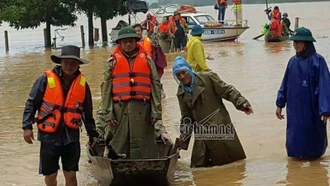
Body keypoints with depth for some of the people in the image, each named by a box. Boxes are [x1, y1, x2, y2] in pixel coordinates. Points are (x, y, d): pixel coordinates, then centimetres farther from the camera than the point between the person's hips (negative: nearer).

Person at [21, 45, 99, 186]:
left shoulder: (82, 83, 3)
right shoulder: (46, 79, -6)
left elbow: (87, 112, 13)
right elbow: (31, 104, -3)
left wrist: (92, 133, 17)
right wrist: (27, 126, -11)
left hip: (71, 137, 2)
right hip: (49, 136, -2)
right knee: (50, 175, 8)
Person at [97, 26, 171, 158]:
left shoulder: (147, 61, 11)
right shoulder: (113, 62, 9)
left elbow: (156, 88, 8)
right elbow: (106, 89, 5)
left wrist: (156, 112, 2)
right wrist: (107, 114, -2)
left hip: (142, 109, 1)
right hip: (120, 109, -1)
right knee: (119, 147, 1)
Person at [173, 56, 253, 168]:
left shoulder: (207, 78, -5)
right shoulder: (181, 94, 9)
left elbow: (227, 91, -5)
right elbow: (186, 118, 15)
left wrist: (242, 103, -19)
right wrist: (182, 143, 11)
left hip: (220, 128, -4)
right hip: (201, 135, 4)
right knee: (198, 166, -2)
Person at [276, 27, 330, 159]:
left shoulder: (317, 60, -12)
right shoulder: (293, 61, 5)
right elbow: (285, 84, 11)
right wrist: (280, 104, 10)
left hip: (312, 107, -5)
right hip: (294, 107, 5)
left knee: (312, 134, 8)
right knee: (295, 134, 7)